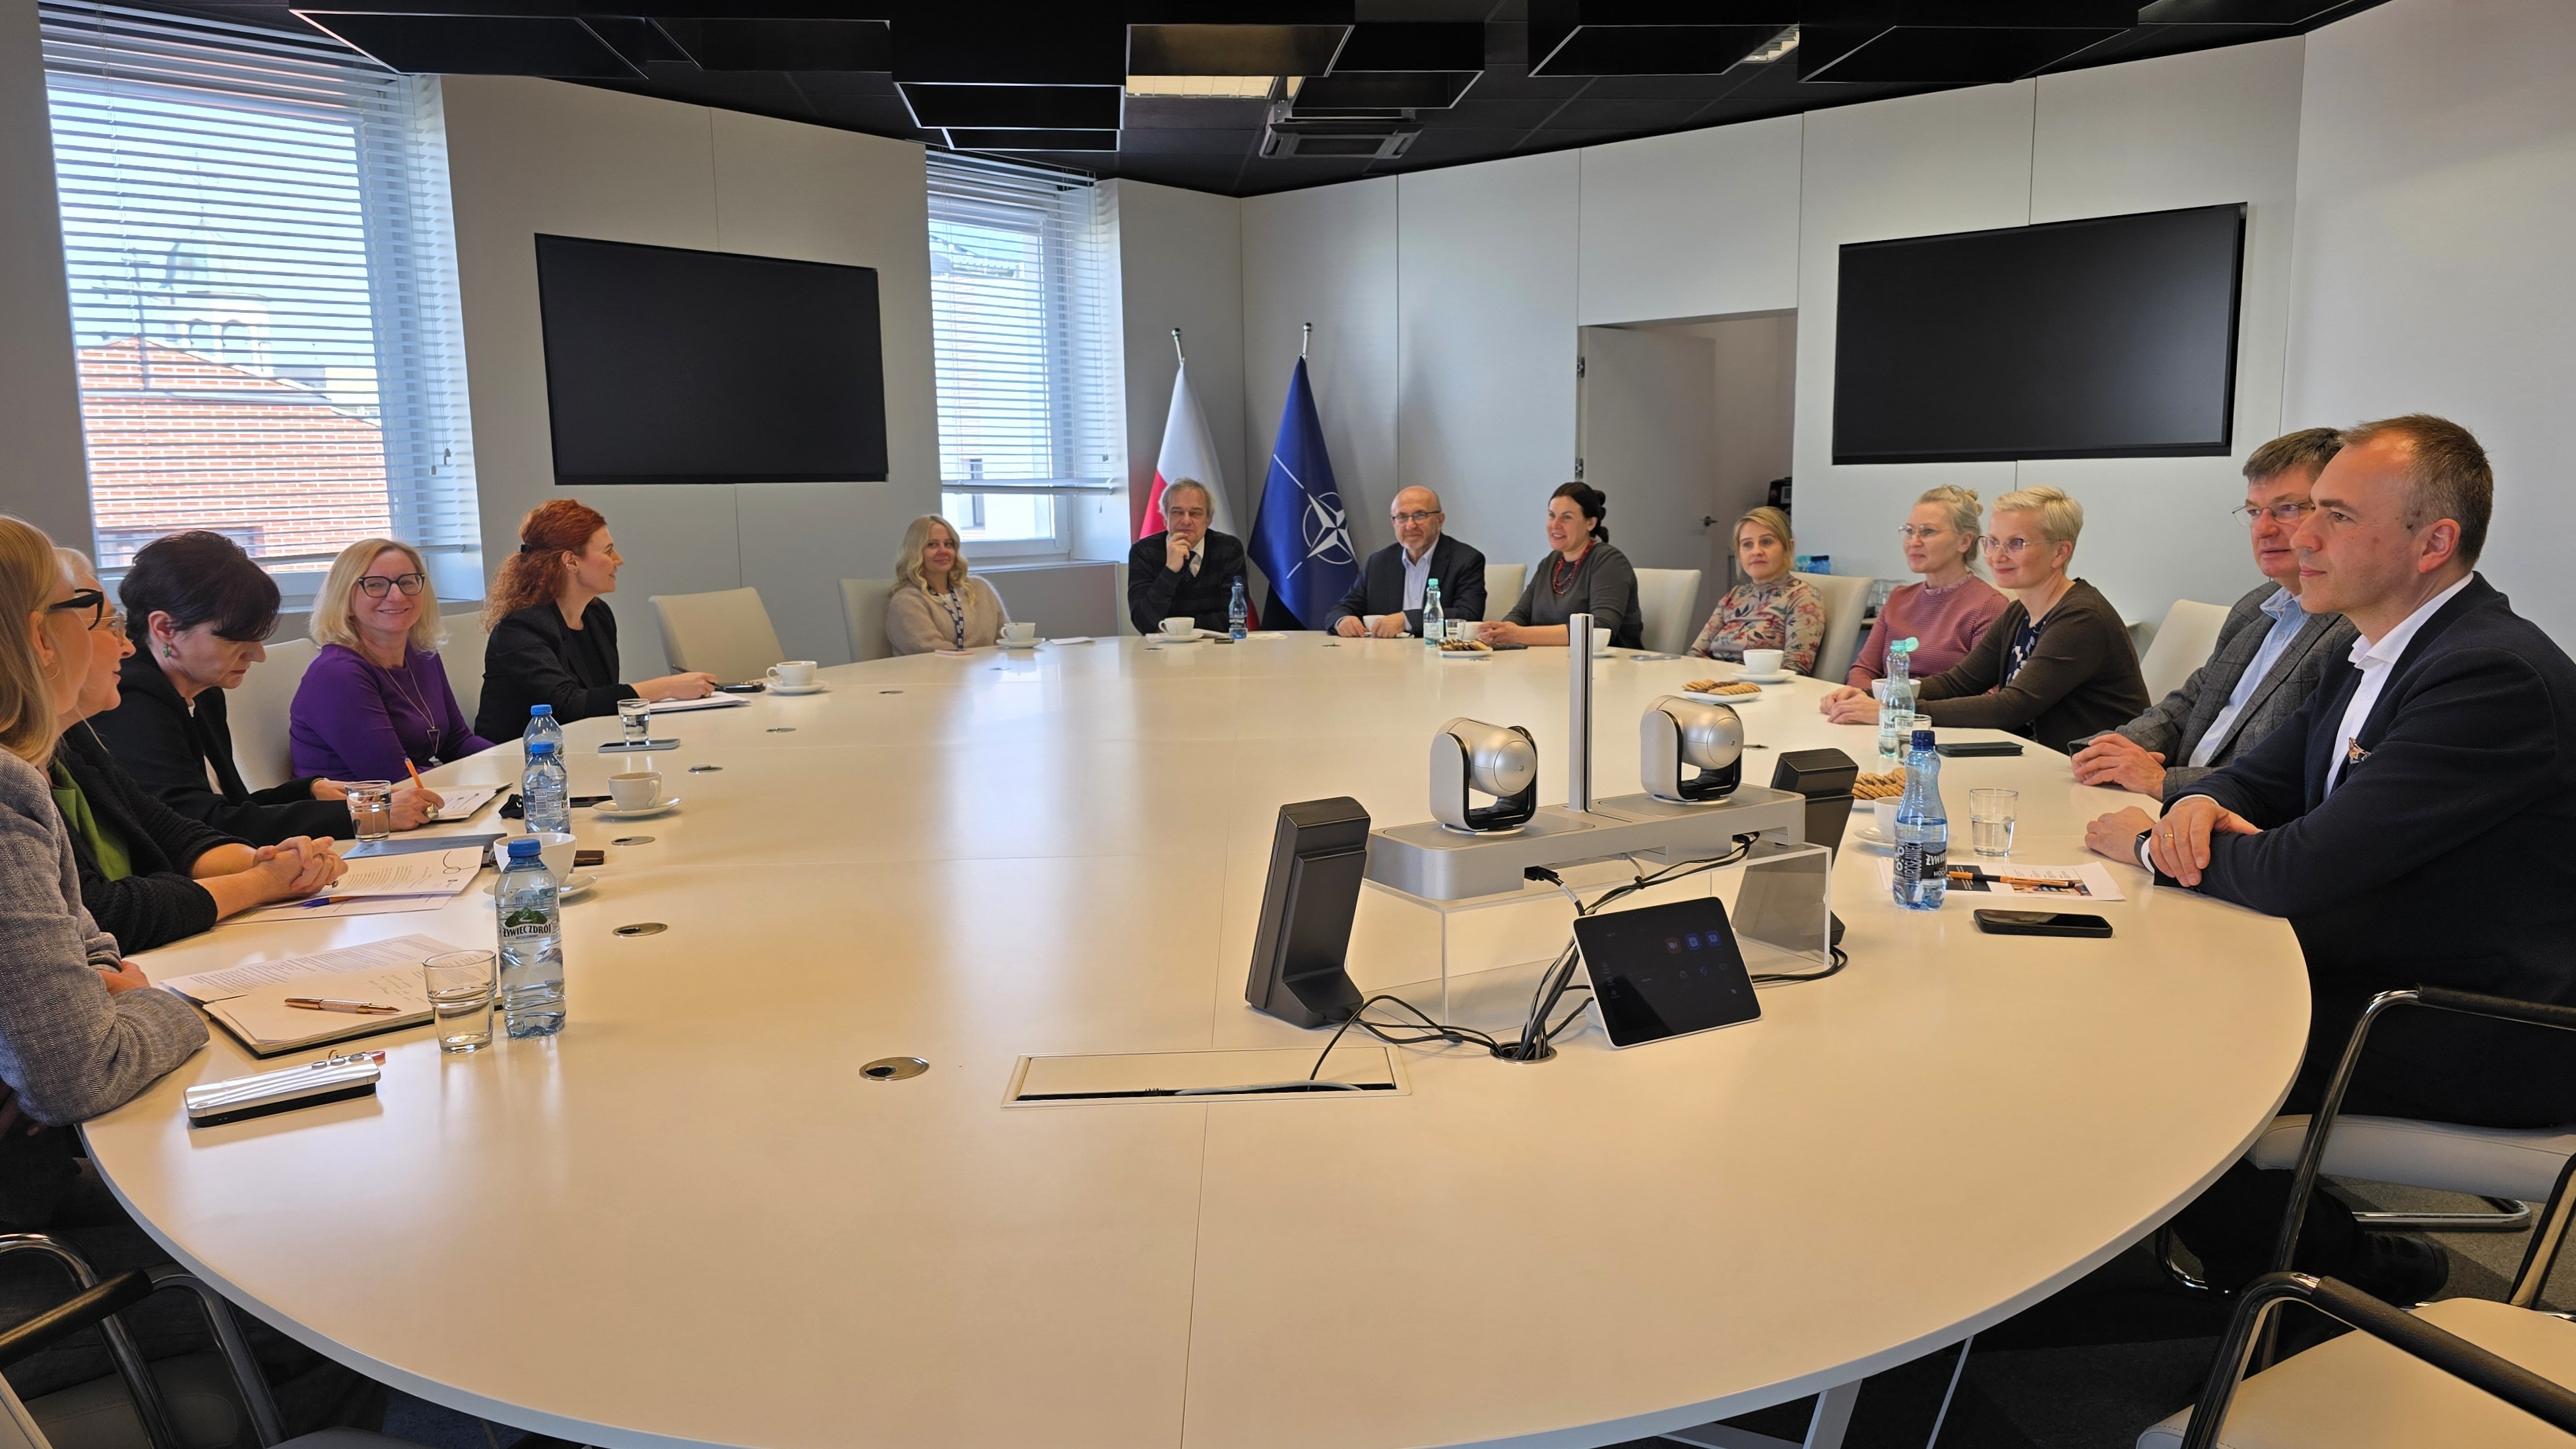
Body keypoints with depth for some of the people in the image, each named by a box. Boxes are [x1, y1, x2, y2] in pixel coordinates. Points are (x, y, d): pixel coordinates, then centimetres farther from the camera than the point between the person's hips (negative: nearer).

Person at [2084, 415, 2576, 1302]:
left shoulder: (2493, 677, -25)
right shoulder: (2381, 648, 6)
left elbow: (2303, 871, -29)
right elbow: (2261, 778, 14)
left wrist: (2152, 846, -11)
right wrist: (2198, 804, -11)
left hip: (2482, 1042, -9)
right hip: (2376, 969, 9)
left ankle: (2353, 1276, 7)